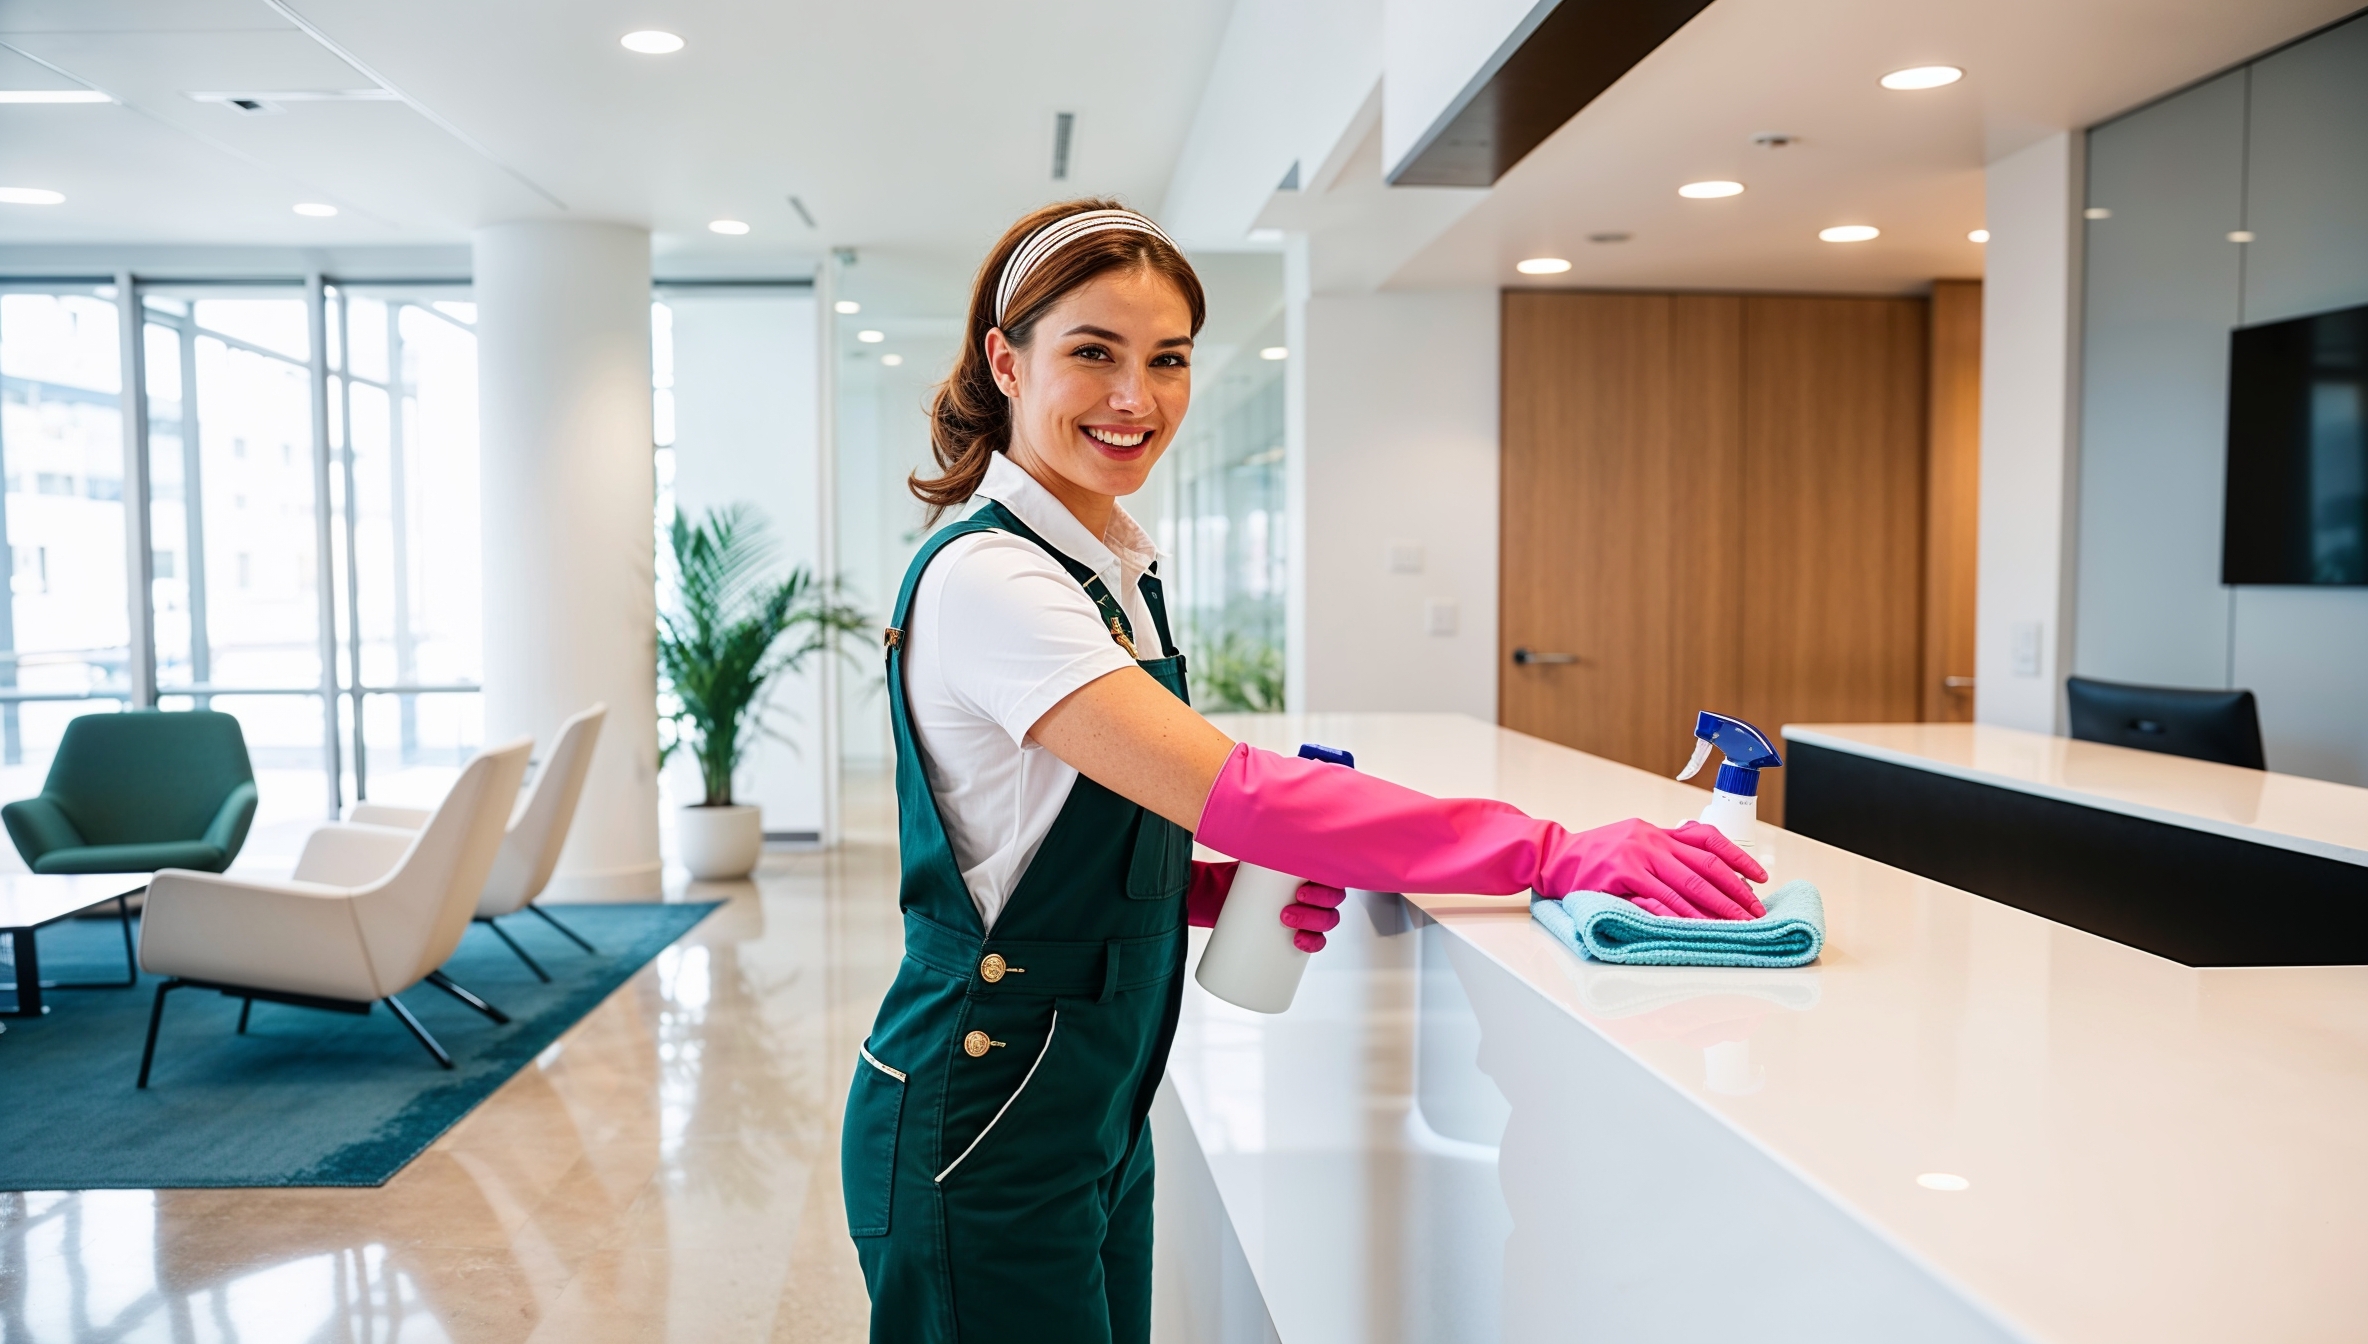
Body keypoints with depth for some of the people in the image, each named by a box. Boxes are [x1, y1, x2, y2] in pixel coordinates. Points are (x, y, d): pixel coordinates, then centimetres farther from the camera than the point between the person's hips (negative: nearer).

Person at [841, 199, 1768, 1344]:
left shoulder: (1117, 572, 7)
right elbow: (1226, 788, -31)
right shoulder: (985, 575, -20)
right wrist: (1555, 855, -32)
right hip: (986, 1131, -8)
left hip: (1101, 1115, 8)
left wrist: (1231, 887, -6)